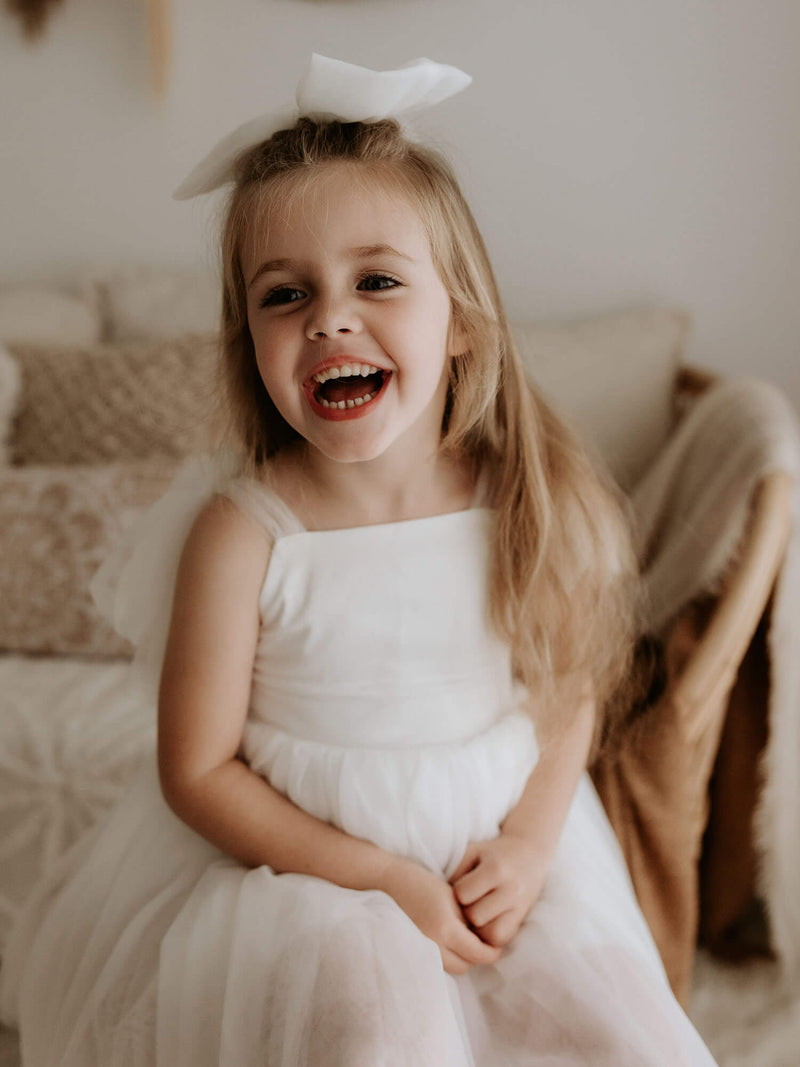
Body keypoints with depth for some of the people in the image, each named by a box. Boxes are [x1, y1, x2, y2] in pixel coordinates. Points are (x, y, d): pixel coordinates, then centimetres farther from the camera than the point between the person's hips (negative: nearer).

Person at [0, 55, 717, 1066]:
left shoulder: (526, 505, -9)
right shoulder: (242, 534, -18)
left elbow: (572, 692, 4)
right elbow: (197, 768, -11)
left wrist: (529, 842, -11)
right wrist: (381, 877, -15)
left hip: (499, 843, 3)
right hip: (302, 860, -3)